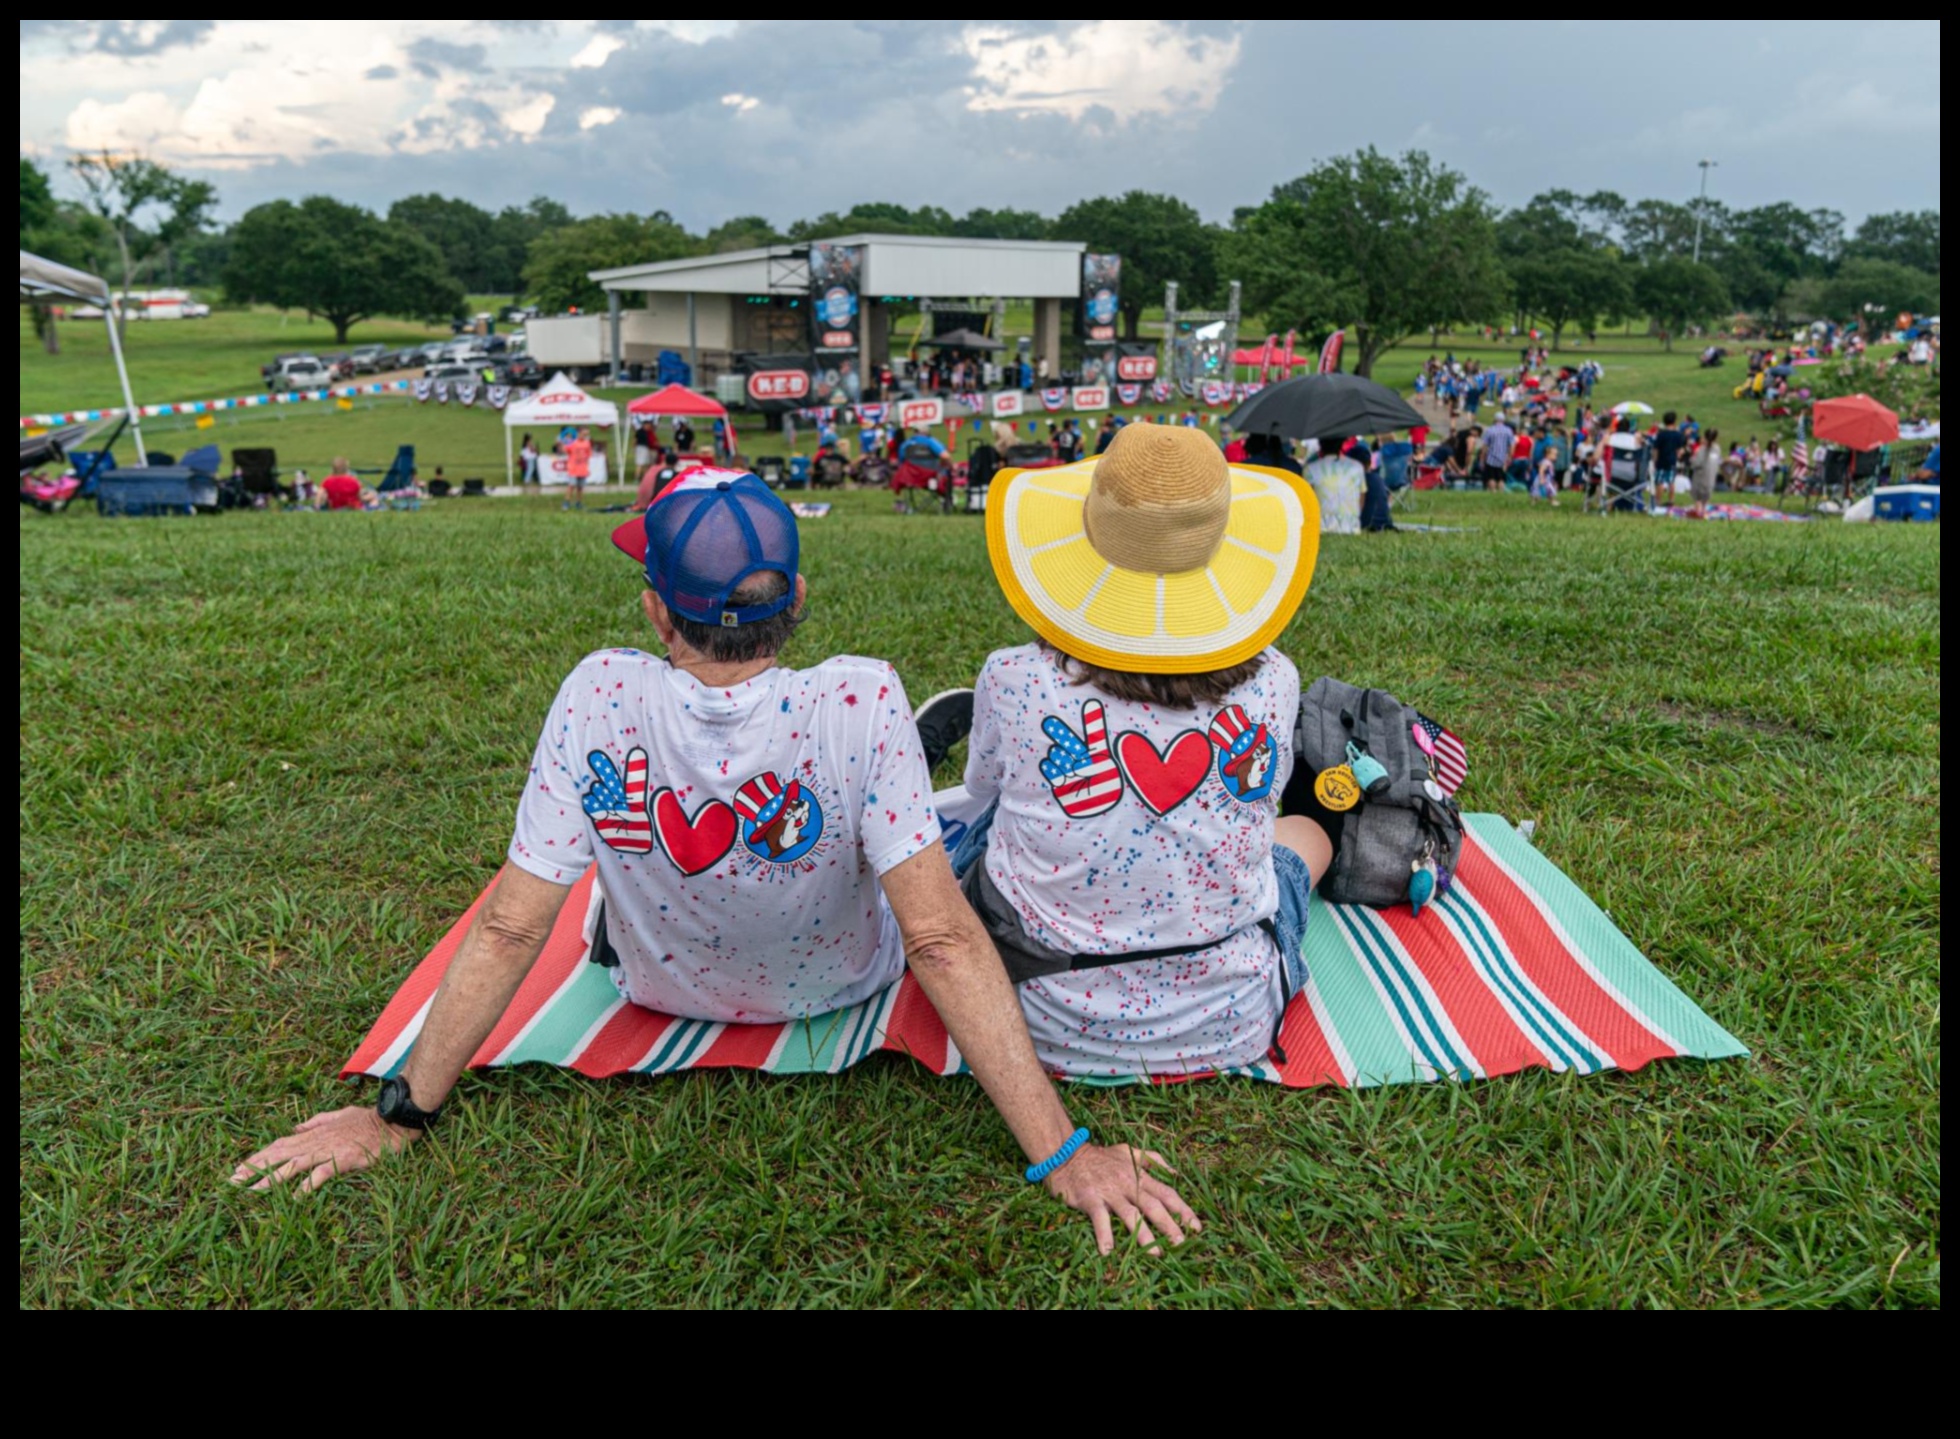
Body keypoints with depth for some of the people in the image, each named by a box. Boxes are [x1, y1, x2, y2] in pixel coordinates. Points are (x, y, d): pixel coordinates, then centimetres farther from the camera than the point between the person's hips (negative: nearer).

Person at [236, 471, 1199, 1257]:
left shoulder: (603, 698, -31)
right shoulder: (861, 701, -35)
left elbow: (510, 928, -25)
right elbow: (942, 941, -36)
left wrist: (399, 1113, -12)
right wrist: (1060, 1153, -29)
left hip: (663, 992, 1)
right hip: (840, 990, -1)